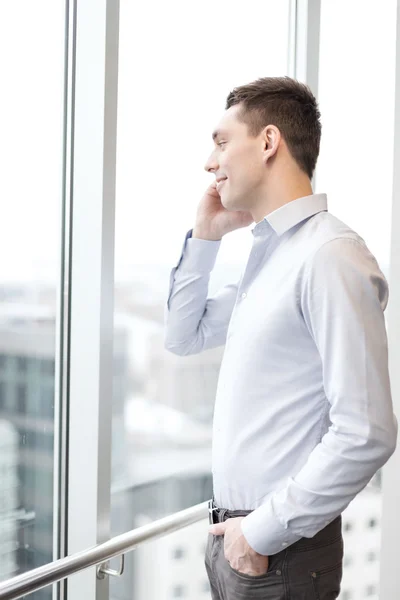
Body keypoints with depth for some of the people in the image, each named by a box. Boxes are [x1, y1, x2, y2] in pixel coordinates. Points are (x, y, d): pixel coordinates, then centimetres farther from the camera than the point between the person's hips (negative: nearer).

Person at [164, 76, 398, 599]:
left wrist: (263, 532, -17)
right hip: (236, 535, 8)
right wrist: (204, 238, 8)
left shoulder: (330, 256, -19)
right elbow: (184, 337, 21)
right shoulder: (266, 251, 9)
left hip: (279, 551, -8)